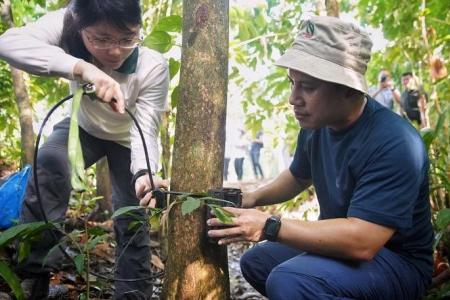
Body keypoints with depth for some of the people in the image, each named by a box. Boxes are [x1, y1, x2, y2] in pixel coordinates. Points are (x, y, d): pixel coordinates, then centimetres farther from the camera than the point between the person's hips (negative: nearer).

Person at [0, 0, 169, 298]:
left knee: (132, 215, -5)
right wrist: (81, 67, -61)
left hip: (126, 138, 0)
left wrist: (144, 173, -57)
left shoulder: (153, 67, -34)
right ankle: (31, 275, -18)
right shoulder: (67, 25, -32)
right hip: (84, 127, 1)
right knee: (49, 163, -28)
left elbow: (146, 132, -36)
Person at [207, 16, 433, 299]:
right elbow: (299, 176, 16)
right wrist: (254, 197, -2)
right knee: (255, 261, 15)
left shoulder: (394, 144, -29)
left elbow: (361, 241, -35)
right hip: (342, 245, 8)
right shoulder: (315, 125, -3)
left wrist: (268, 226, -34)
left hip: (397, 262, -8)